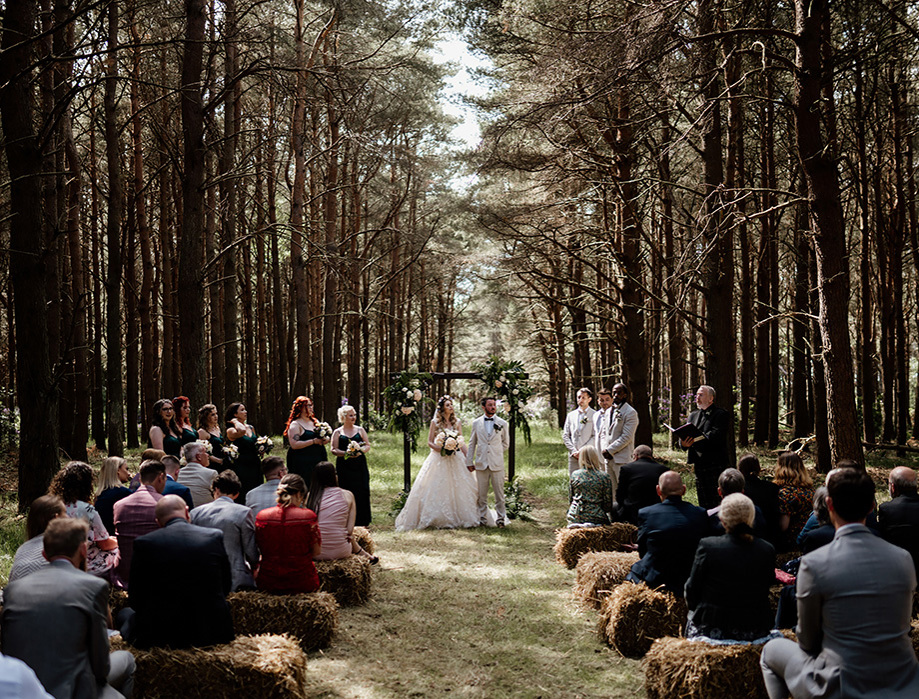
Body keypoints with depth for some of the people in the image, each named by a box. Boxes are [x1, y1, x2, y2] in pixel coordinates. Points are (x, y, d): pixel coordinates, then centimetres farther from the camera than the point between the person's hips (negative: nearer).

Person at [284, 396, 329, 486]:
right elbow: (294, 445, -16)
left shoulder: (315, 421, 17)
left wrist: (325, 440, 2)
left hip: (319, 461, 7)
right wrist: (313, 441, -16)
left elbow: (326, 437, 27)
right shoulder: (295, 424, -4)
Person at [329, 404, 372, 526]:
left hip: (359, 466, 2)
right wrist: (346, 454, -16)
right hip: (344, 467, -1)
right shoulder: (337, 432, 7)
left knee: (362, 492, -3)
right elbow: (334, 450, 0)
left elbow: (368, 445, 9)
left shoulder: (360, 430, 12)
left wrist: (360, 451, -12)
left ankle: (361, 522, 4)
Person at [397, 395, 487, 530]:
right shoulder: (435, 422, 1)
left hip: (456, 459, 3)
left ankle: (457, 518, 7)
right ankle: (437, 519, 1)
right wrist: (441, 449, -17)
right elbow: (430, 442, 0)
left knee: (458, 488, 0)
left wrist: (468, 459, 1)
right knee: (437, 489, -5)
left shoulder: (457, 422, 9)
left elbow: (461, 442, 9)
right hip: (439, 459, -3)